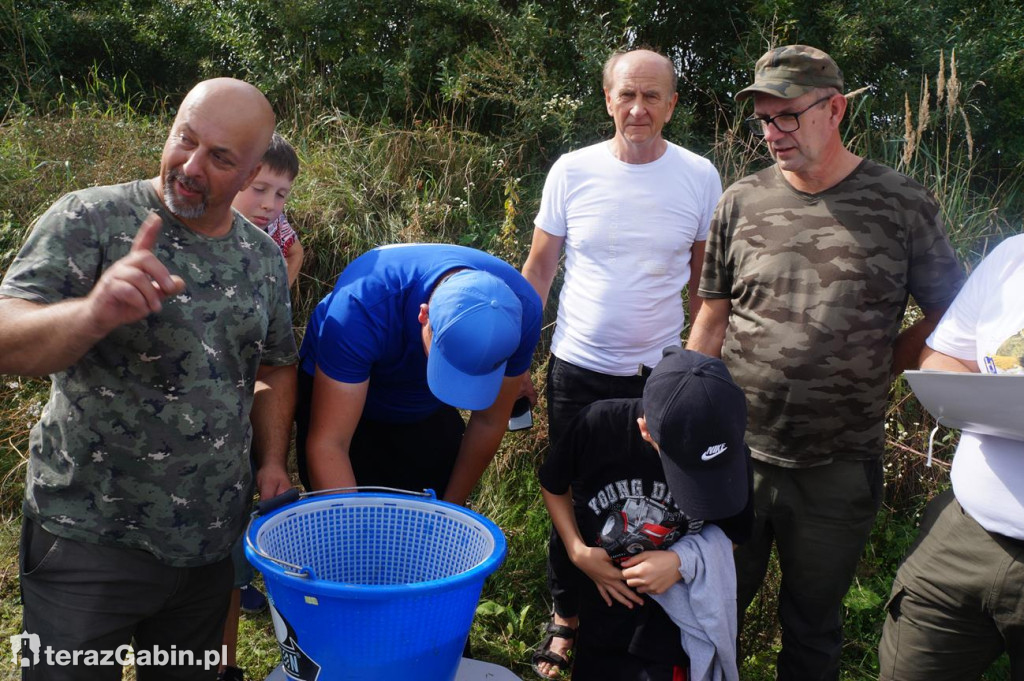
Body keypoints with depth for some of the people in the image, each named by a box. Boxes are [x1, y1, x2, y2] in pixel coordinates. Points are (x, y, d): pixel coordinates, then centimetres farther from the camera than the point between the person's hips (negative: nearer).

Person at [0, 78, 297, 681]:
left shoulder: (265, 258, 3)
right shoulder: (90, 219, -11)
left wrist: (273, 461, 2)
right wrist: (94, 314, -40)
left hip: (213, 540, 5)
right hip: (90, 537, -4)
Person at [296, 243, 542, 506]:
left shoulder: (520, 310, -28)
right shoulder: (363, 307, -40)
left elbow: (489, 421, -14)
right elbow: (327, 444, -36)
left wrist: (450, 510, -5)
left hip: (428, 413, 3)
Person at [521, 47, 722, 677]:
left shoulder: (700, 177, -3)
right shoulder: (572, 171, -4)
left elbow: (706, 284, 5)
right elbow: (538, 270, 2)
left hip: (661, 373, 0)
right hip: (577, 370, 0)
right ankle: (566, 619, 34)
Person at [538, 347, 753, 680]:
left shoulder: (731, 457, -19)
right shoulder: (598, 425, -24)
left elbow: (732, 534, -2)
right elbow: (554, 486, -4)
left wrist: (682, 562, -20)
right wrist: (577, 551, -16)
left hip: (674, 608, 0)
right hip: (602, 591, 1)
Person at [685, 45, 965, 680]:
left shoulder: (903, 204, -3)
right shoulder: (741, 202, 2)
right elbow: (712, 320, 5)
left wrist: (873, 369, -3)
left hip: (840, 468, -1)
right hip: (735, 454, 2)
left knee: (814, 622, 18)